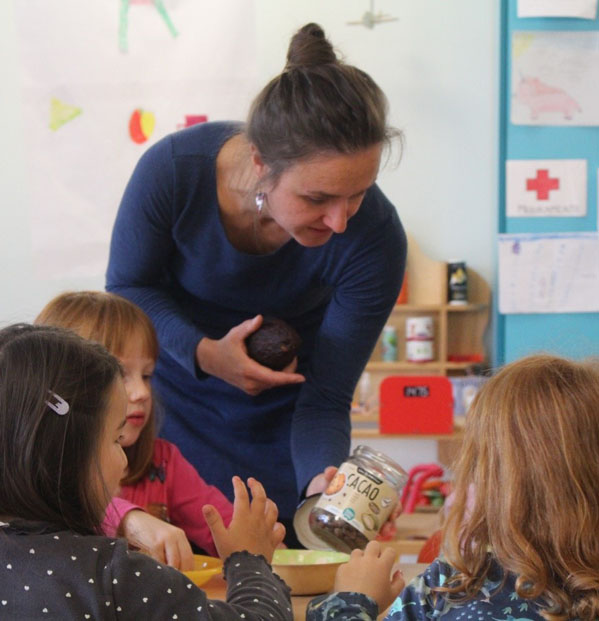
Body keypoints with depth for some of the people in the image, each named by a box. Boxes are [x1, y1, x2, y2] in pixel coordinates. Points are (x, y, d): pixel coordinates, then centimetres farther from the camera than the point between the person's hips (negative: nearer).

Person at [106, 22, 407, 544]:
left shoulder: (374, 237, -31)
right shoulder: (173, 169, -32)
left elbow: (325, 398, -23)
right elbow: (127, 287, -12)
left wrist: (322, 481, -43)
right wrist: (203, 353, -29)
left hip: (279, 419, 0)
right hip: (175, 398, 0)